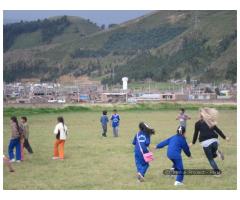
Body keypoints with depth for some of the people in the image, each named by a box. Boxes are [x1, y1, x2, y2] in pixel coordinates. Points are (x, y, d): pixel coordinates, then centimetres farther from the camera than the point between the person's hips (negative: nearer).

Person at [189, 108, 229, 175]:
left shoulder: (198, 123, 3)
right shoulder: (211, 122, 13)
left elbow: (196, 134, 8)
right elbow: (218, 130, 13)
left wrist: (193, 142, 20)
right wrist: (225, 137, 18)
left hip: (206, 142, -3)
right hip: (214, 140, 3)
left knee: (210, 159, 9)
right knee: (213, 155, 24)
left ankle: (217, 171, -2)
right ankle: (217, 153, -8)